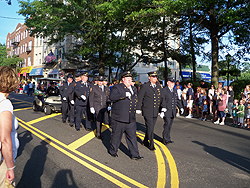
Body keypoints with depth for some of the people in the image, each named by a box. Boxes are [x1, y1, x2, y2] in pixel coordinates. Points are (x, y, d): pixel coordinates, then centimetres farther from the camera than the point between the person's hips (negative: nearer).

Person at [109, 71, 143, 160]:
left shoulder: (134, 89, 15)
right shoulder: (117, 87, -7)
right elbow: (112, 97, -26)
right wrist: (124, 94, -27)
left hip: (131, 119, 5)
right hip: (119, 118, -5)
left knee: (132, 136, 6)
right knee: (116, 135, 9)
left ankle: (135, 155, 13)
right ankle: (113, 151, 29)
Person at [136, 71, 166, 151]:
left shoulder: (159, 87, 12)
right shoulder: (144, 86, -5)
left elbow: (162, 97, 12)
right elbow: (139, 98, -5)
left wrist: (163, 107, -2)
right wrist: (138, 109, -8)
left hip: (155, 112, 6)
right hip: (147, 112, -6)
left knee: (151, 127, 14)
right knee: (150, 128, -6)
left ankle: (145, 141, 31)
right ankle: (151, 145, 5)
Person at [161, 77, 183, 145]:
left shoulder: (175, 90, 15)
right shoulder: (164, 90, -8)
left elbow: (177, 100, 23)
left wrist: (181, 107, 14)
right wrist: (161, 111, -17)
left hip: (173, 112, 7)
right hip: (166, 111, -7)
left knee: (170, 125, 12)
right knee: (167, 124, -9)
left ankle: (168, 138, 22)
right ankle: (165, 139, 4)